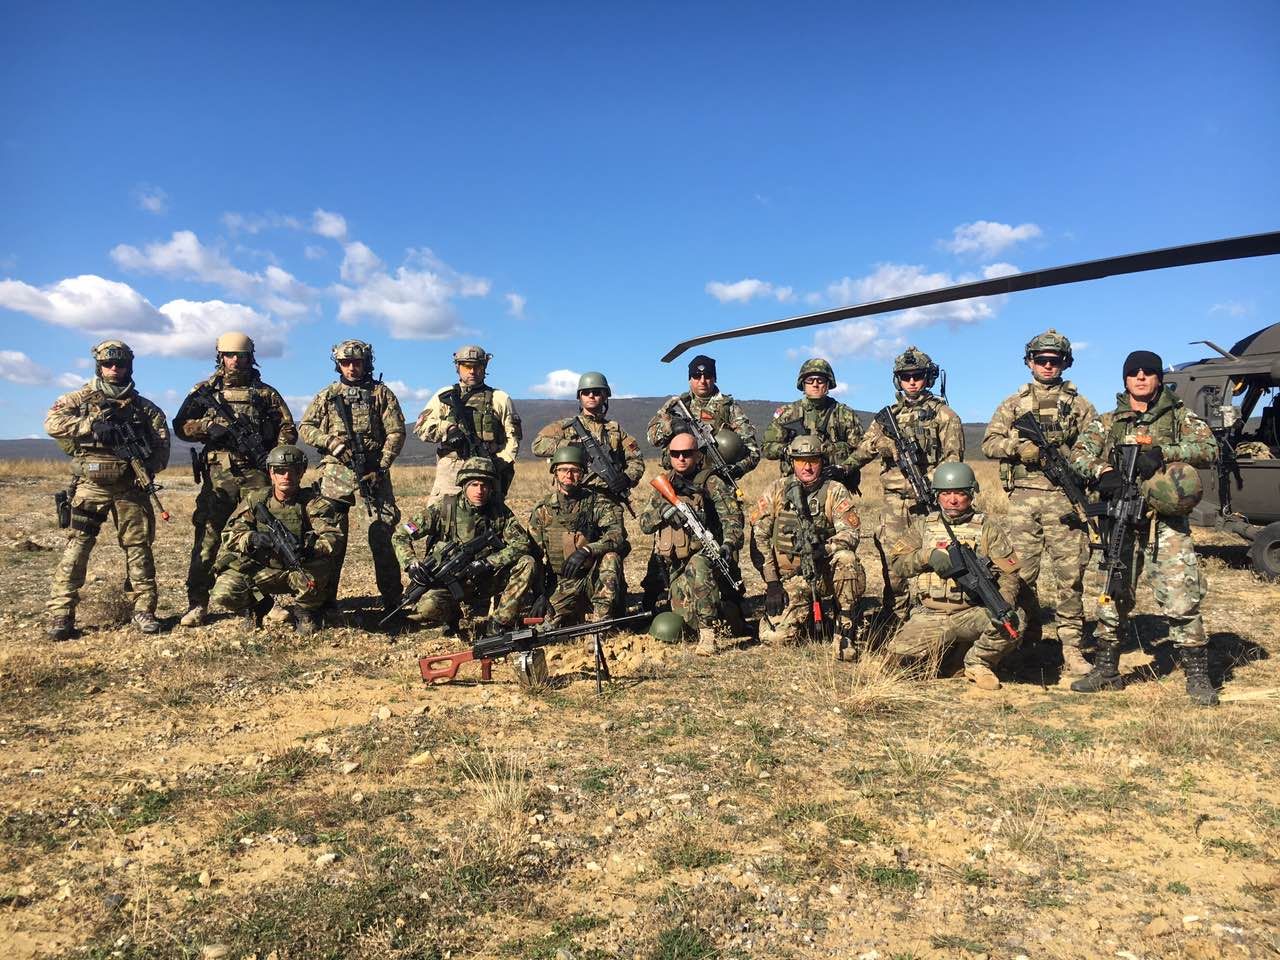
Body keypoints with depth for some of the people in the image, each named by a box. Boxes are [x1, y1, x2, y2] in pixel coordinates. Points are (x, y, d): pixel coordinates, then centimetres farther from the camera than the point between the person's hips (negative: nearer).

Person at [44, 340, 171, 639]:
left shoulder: (143, 406, 11)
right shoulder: (80, 399, 6)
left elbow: (162, 441, 8)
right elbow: (53, 422, -10)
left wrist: (150, 465, -10)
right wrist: (91, 425, -23)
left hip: (130, 487, 2)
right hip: (90, 485, -2)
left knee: (138, 547, 3)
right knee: (77, 546, -4)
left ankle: (143, 610, 10)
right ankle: (60, 614, 1)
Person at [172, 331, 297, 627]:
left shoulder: (265, 392, 12)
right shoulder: (204, 390, 12)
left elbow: (288, 430, 10)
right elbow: (180, 426, 8)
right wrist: (209, 427, -10)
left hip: (257, 475, 0)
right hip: (218, 474, 0)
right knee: (207, 537, -2)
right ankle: (197, 603, 4)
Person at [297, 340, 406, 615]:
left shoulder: (381, 393, 6)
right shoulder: (327, 395, 12)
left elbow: (396, 433, 0)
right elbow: (305, 427, 11)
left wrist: (381, 467, -9)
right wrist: (329, 440, -9)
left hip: (373, 472, -1)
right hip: (336, 472, 2)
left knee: (382, 534, -3)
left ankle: (393, 601, 5)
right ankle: (326, 600, 12)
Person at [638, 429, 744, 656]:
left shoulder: (711, 483, -3)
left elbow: (732, 516, -14)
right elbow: (644, 523, 10)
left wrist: (729, 543, -32)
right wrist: (660, 510, -11)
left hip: (704, 555, -5)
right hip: (675, 566, 5)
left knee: (697, 567, -41)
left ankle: (708, 636, -33)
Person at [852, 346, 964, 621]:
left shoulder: (942, 413, 5)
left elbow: (952, 457, -4)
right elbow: (860, 453, 15)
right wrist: (880, 442, -6)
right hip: (894, 501, 3)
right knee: (893, 564, 3)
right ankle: (896, 623, 13)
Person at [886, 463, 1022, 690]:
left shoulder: (988, 529, 7)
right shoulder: (921, 526, 11)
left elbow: (1009, 573, 1)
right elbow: (896, 563, 3)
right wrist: (928, 556, -15)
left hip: (971, 614, 0)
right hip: (928, 618, 1)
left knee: (1008, 624, -30)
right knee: (899, 653, -23)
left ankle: (977, 662, 1)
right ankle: (944, 653, 12)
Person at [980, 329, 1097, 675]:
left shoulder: (1079, 404, 12)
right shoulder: (1013, 404, 15)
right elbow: (989, 443, 8)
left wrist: (1064, 456, -13)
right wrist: (1019, 448, -11)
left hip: (1064, 497, -1)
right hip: (1022, 497, 1)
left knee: (1070, 574, -3)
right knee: (1020, 572, 1)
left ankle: (1071, 647, 3)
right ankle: (1025, 637, 21)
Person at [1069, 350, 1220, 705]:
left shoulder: (1180, 417, 8)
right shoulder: (1107, 422, 12)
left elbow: (1209, 449, -6)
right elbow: (1079, 453, -1)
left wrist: (1163, 452, -20)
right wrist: (1103, 471, -21)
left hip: (1167, 524, -2)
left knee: (1182, 600, -8)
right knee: (1112, 597, 9)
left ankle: (1197, 676, 5)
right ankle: (1106, 671, 21)